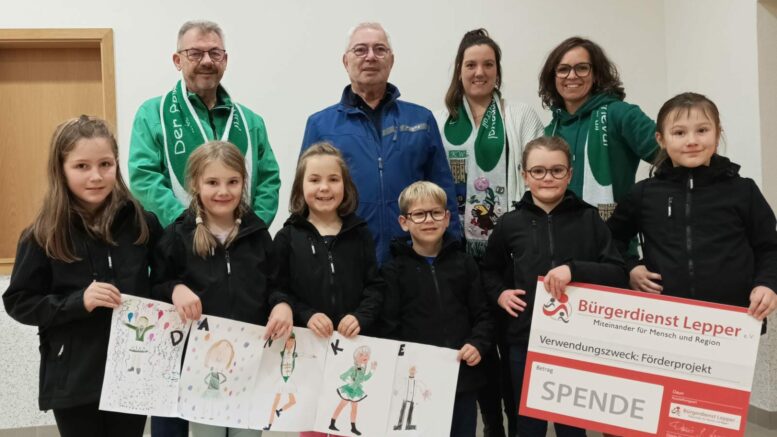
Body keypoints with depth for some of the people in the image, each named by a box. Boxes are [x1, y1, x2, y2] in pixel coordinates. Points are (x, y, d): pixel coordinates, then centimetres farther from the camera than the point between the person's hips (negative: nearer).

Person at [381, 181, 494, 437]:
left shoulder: (464, 264, 7)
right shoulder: (394, 270, 1)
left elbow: (482, 315, 8)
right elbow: (389, 327, -4)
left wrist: (478, 344, -9)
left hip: (463, 378, 2)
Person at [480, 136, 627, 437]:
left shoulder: (588, 218, -2)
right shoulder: (510, 223, 2)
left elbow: (619, 274, -8)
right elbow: (489, 270, 18)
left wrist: (573, 269, -22)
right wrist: (499, 293, -1)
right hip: (526, 342, 1)